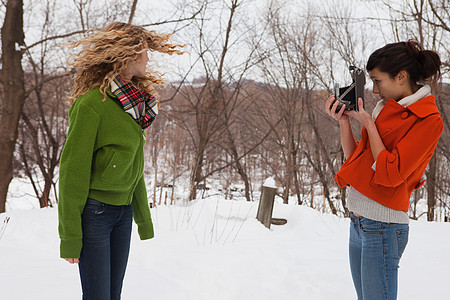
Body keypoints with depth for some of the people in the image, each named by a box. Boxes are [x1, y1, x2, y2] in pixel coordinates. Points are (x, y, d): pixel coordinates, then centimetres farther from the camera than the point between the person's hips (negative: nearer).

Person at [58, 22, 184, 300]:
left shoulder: (136, 104, 10)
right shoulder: (92, 103, -15)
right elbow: (73, 170, -14)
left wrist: (144, 218, 18)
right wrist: (70, 235, -14)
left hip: (123, 212, 7)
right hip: (93, 212, -7)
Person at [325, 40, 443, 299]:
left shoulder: (429, 121, -11)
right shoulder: (388, 109, 12)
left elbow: (391, 173, -19)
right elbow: (354, 159, 18)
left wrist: (368, 125, -12)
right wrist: (344, 122, 4)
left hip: (382, 227, -8)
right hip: (358, 223, 8)